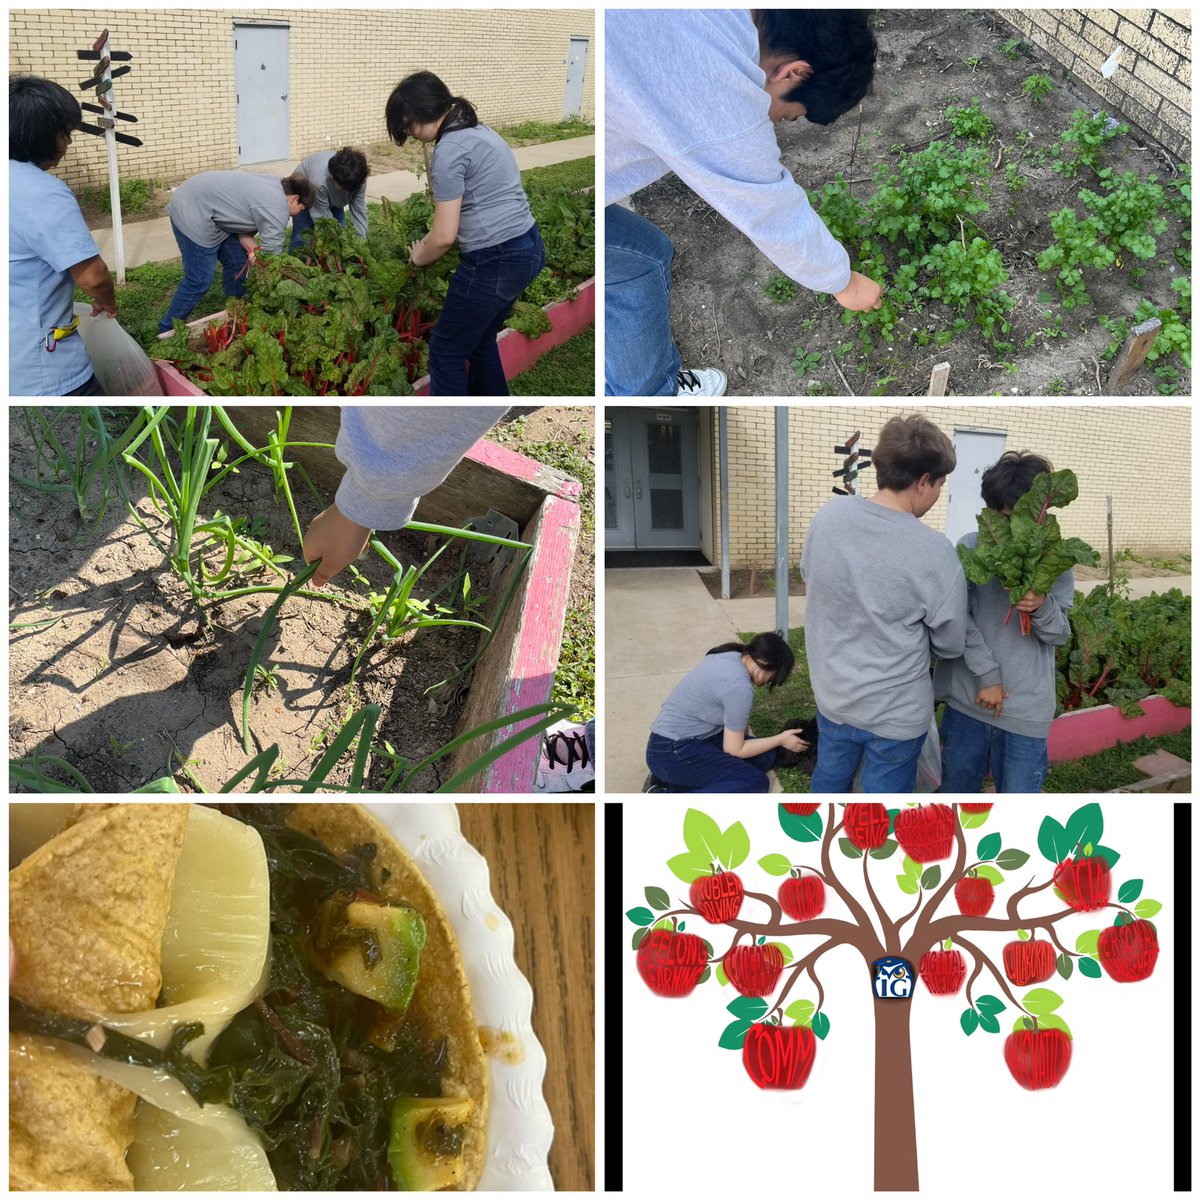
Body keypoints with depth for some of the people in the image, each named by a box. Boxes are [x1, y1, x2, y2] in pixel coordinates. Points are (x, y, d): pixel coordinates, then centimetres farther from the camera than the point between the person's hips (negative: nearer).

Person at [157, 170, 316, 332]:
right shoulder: (277, 208, -19)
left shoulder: (273, 187, 10)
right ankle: (169, 332, 4)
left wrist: (251, 247, -6)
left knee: (237, 263, 12)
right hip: (192, 213, -10)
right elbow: (272, 254, -17)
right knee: (200, 280, -8)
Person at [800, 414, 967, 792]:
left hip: (831, 692, 5)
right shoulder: (934, 552, -26)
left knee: (830, 778, 27)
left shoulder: (829, 514, -13)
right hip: (896, 712, -5)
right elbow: (951, 644, -12)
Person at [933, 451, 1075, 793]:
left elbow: (1061, 635, 3)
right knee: (957, 787, 15)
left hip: (1027, 709, -1)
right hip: (967, 698, 1)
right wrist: (986, 675, -14)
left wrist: (1043, 607, -19)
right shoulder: (971, 547, -4)